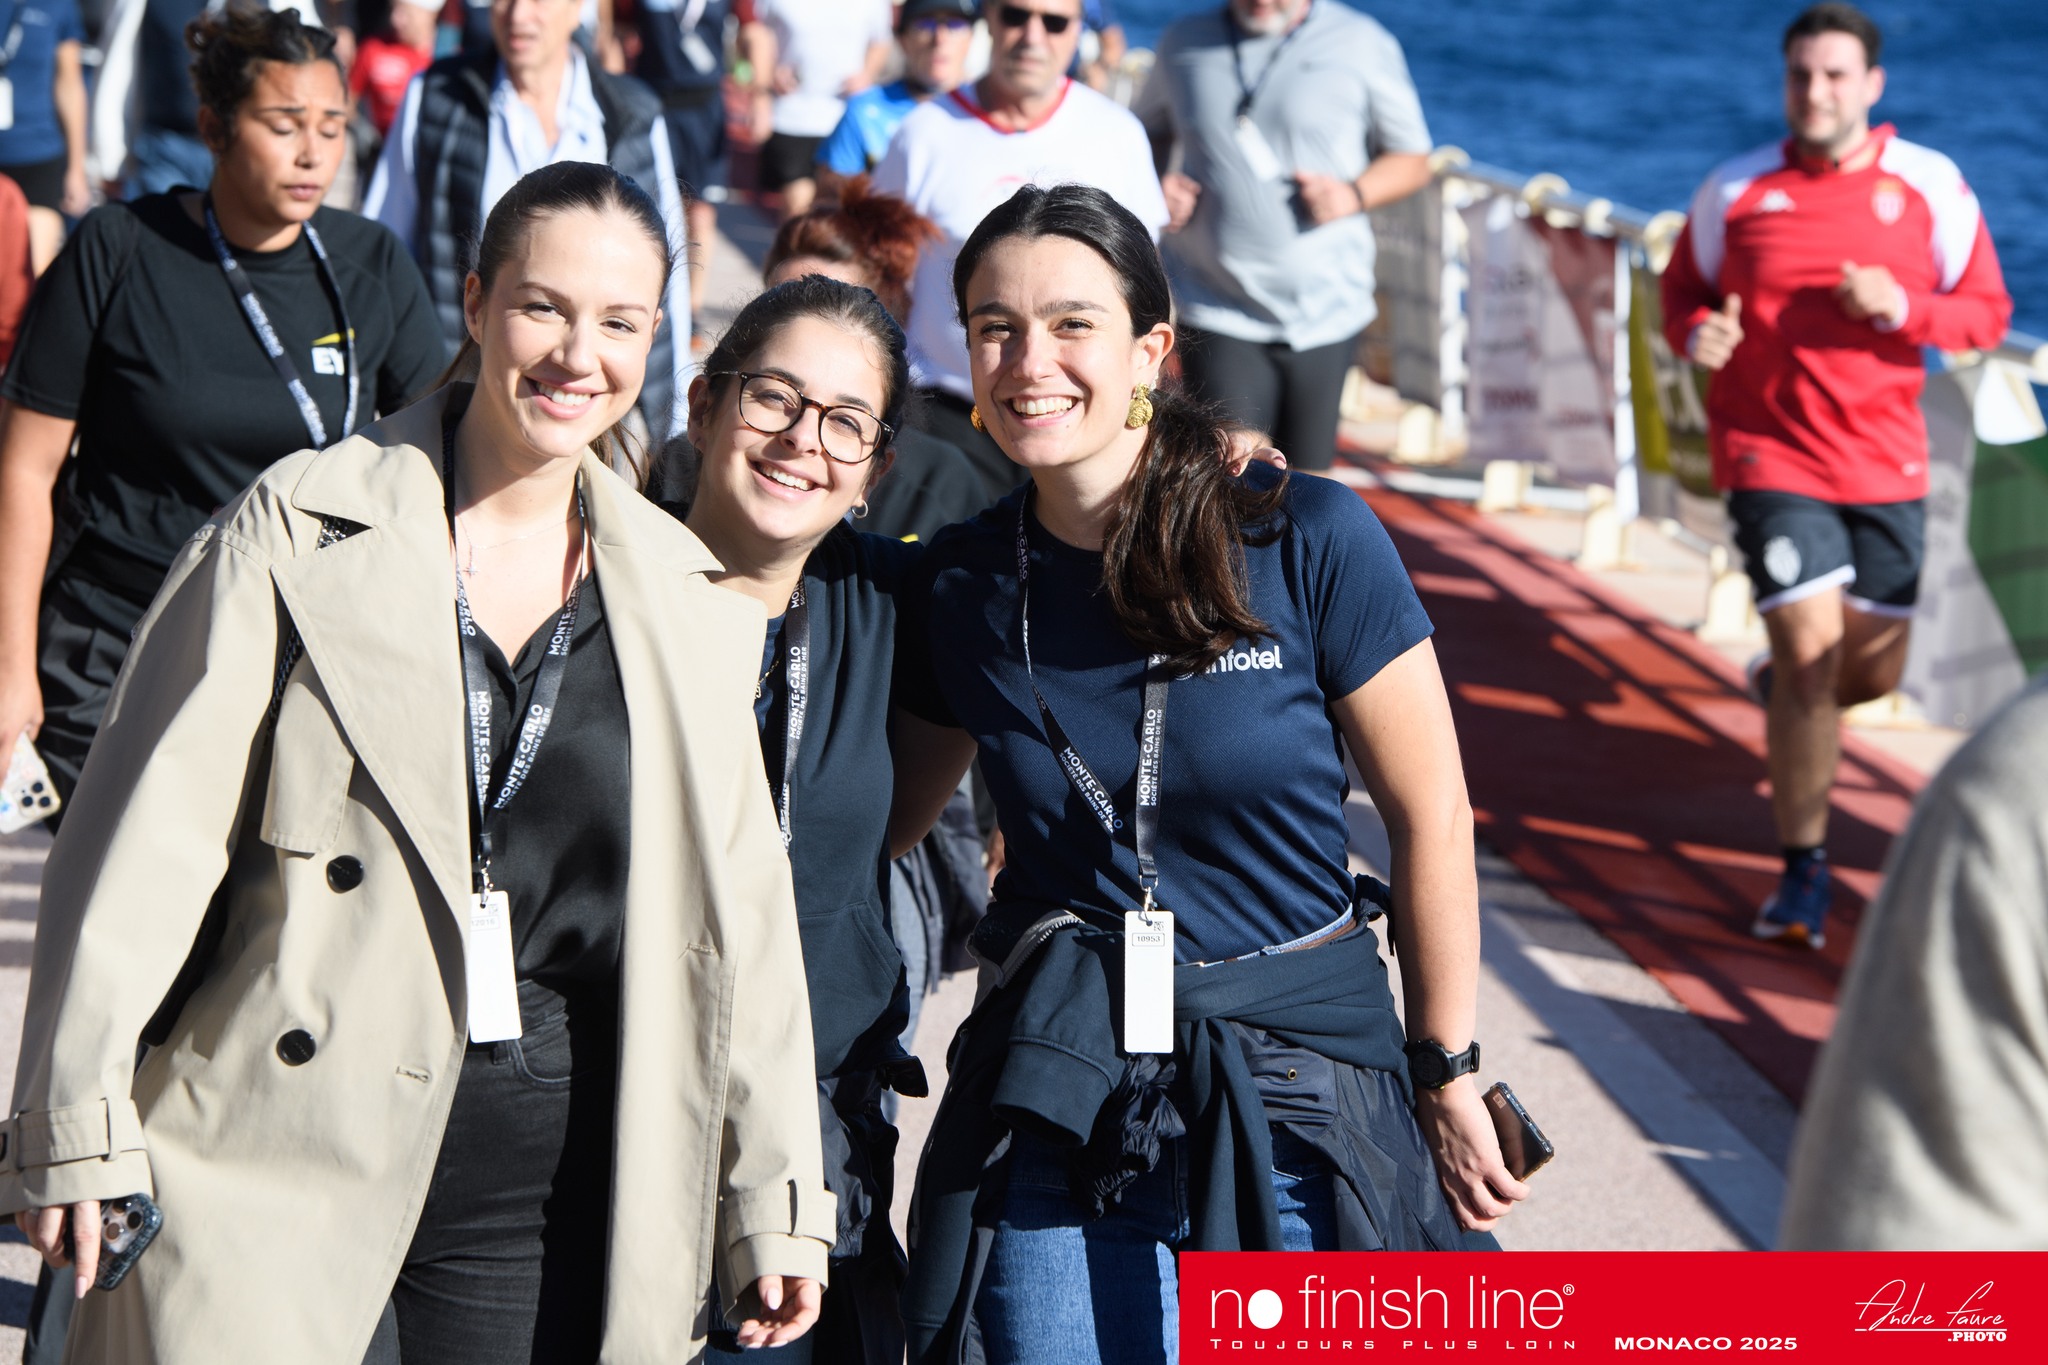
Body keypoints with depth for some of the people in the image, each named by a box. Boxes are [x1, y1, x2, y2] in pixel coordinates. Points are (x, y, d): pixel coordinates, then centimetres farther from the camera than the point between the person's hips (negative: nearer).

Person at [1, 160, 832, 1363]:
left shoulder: (690, 598, 10)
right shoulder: (298, 529, 0)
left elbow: (740, 911, 12)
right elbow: (148, 831, -3)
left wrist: (775, 1197, 11)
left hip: (554, 1205, 3)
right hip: (284, 1176, -3)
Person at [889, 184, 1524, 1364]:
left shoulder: (1309, 541, -10)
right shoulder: (958, 588, 0)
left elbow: (1431, 820, -4)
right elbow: (878, 825, 15)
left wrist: (1447, 1076, 0)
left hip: (1298, 1114, -2)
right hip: (1055, 1111, 2)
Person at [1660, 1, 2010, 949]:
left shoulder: (1930, 187, -1)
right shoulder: (1734, 191, -1)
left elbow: (1987, 313, 2)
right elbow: (1681, 288, 11)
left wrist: (1904, 308, -17)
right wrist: (1695, 331, -12)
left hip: (1885, 462, 2)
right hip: (1770, 455, -2)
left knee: (1876, 668, 9)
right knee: (1813, 646, -12)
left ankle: (1782, 692, 46)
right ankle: (1802, 870, 1)